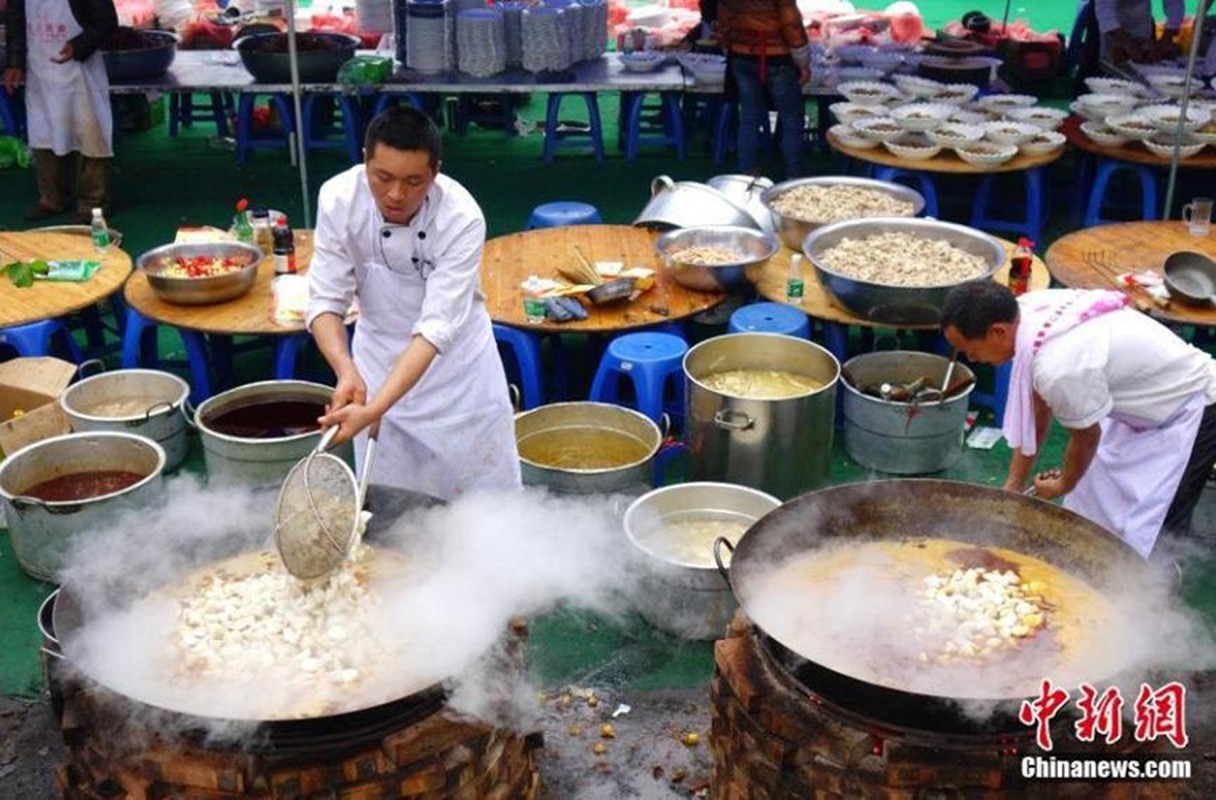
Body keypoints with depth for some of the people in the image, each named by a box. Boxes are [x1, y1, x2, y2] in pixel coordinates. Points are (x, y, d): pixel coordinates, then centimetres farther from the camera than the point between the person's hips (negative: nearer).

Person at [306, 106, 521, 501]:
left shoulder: (461, 218, -28)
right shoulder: (339, 199, -21)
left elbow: (437, 326, -33)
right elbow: (326, 300, -19)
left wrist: (374, 410, -43)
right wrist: (346, 372, -39)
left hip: (454, 354, -1)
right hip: (379, 354, 2)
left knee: (483, 485, 7)